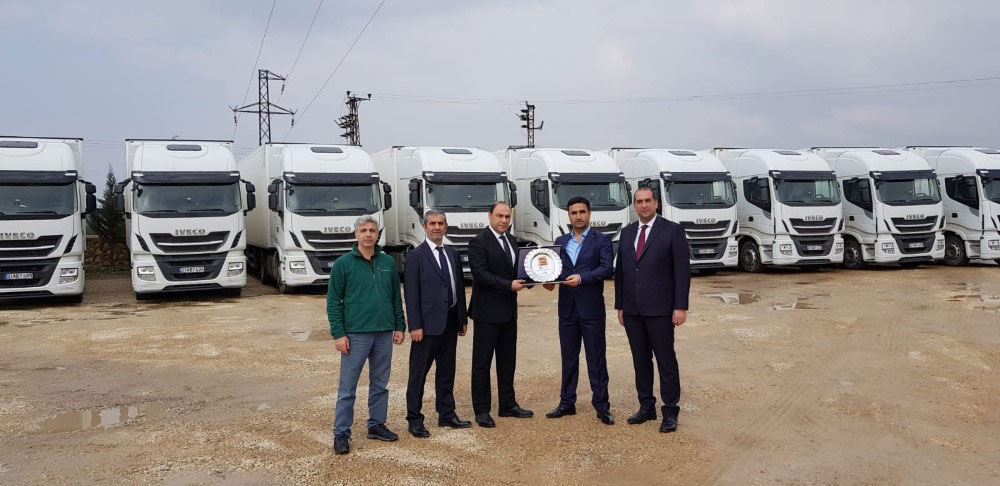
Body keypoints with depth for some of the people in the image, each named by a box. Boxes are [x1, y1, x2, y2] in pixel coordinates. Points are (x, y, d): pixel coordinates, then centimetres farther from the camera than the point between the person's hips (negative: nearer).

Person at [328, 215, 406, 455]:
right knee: (347, 388, 0)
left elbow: (396, 297, 12)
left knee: (380, 384, 13)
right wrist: (338, 334, -9)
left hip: (384, 335, 4)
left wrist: (399, 326, 7)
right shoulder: (343, 264, -4)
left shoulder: (388, 262, 7)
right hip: (355, 335, -4)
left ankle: (377, 425, 26)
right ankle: (341, 433, 9)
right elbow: (333, 301, -4)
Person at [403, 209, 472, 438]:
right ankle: (415, 421, 9)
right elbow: (411, 293, -10)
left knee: (447, 371, 15)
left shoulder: (453, 254, 12)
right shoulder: (416, 256, -6)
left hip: (450, 323, 6)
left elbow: (459, 287, 15)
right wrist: (415, 326, -16)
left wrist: (463, 319, 11)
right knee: (419, 373, 1)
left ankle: (446, 414, 26)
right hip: (428, 324, -6)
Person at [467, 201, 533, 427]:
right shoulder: (479, 242, -10)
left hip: (509, 311, 8)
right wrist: (509, 285, -23)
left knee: (507, 360, 14)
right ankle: (481, 410, 7)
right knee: (482, 362, 0)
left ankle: (508, 404, 24)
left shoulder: (511, 241, 14)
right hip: (488, 311, -8)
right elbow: (480, 274, -19)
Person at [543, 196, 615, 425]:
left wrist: (582, 277, -24)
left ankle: (601, 406, 7)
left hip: (591, 309, -4)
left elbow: (607, 268, -13)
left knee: (596, 358, 1)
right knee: (568, 358, 12)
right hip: (567, 309, 4)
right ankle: (567, 403, 21)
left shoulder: (602, 240, -1)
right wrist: (549, 280, -12)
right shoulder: (561, 241, 13)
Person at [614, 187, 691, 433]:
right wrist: (619, 305, 11)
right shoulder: (627, 232, 13)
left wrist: (680, 307, -12)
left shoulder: (672, 230, -3)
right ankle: (647, 407, 22)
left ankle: (670, 412, 9)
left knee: (666, 361, 0)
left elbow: (682, 270, -6)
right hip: (632, 310, 5)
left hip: (659, 309, -5)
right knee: (640, 360, 11)